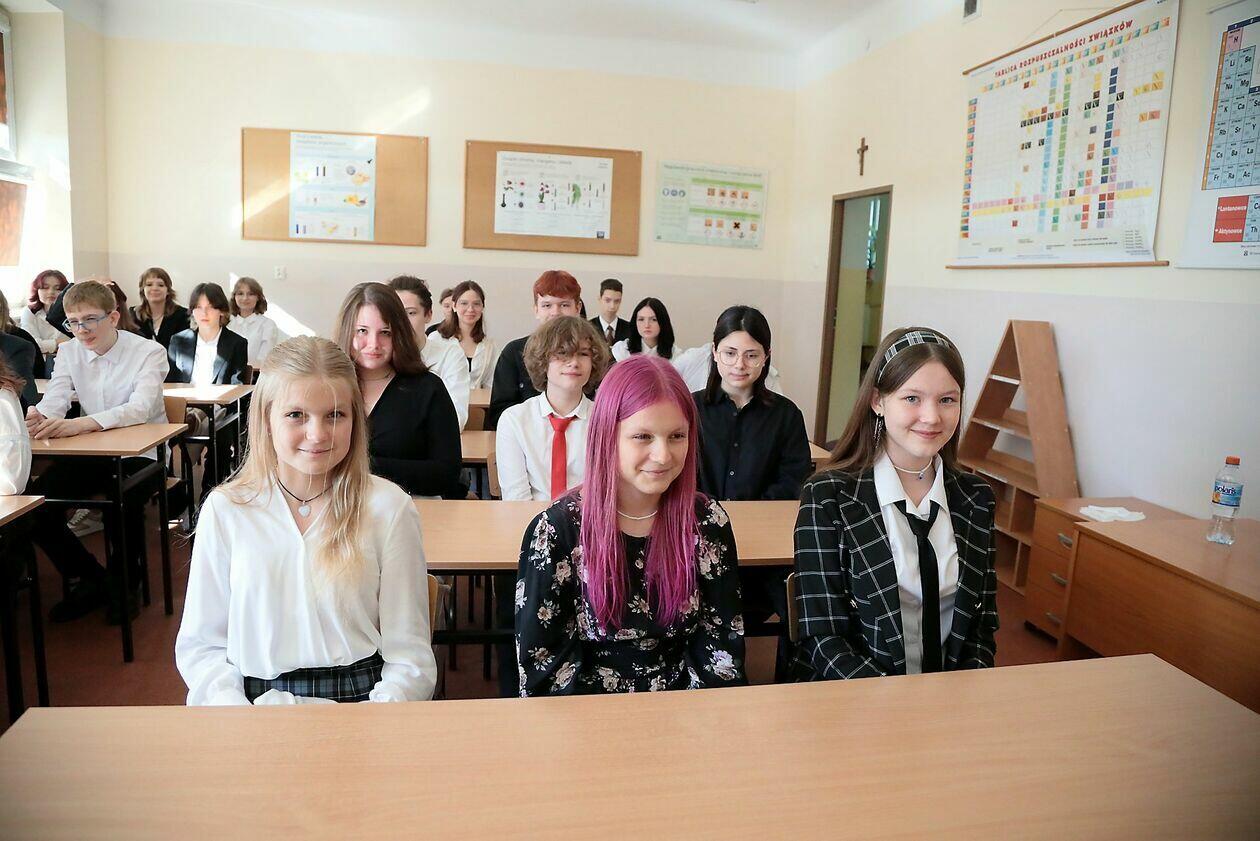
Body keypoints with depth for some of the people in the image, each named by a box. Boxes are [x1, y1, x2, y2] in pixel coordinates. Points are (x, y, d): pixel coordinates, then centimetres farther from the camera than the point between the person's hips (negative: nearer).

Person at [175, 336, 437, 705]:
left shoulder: (388, 507, -2)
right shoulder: (224, 509, 3)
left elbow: (409, 654, -2)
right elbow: (200, 643, 5)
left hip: (360, 699, -1)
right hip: (252, 701, 2)